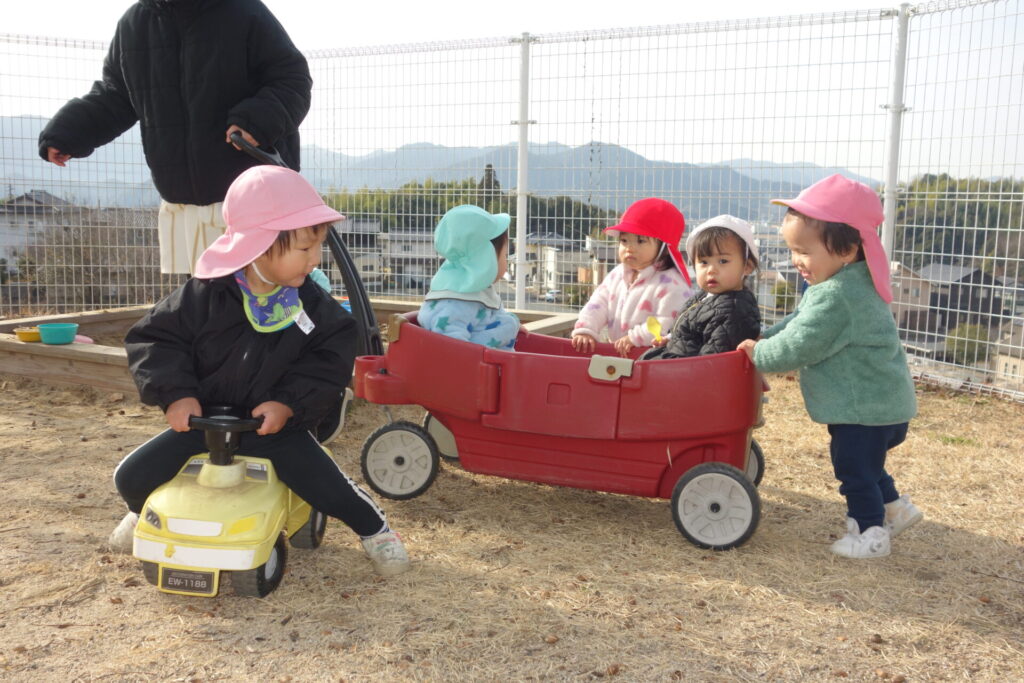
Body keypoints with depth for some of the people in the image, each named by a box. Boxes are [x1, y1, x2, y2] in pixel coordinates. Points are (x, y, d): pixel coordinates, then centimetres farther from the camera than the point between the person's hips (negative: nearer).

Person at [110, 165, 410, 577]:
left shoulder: (313, 306, -11)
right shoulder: (205, 296, -15)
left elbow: (330, 362, -10)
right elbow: (153, 338, -9)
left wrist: (289, 404, -22)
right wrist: (176, 393, -22)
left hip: (275, 423, -1)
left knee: (327, 486, -16)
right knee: (132, 477, -2)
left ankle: (373, 528, 17)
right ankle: (146, 513, 37)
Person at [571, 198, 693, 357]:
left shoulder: (670, 284, -14)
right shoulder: (616, 275, 11)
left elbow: (670, 324, -20)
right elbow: (597, 305, 7)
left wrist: (635, 337, -20)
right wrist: (585, 330, -9)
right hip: (616, 353, 6)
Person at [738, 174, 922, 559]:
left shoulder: (833, 297, -27)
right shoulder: (854, 284, 8)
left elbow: (797, 347, -25)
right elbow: (799, 321, 17)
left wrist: (758, 354, -9)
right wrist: (762, 340, 7)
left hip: (865, 407, -10)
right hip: (880, 403, 10)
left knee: (854, 467, 4)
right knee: (862, 463, 25)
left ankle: (871, 533, 17)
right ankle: (893, 507, 38)